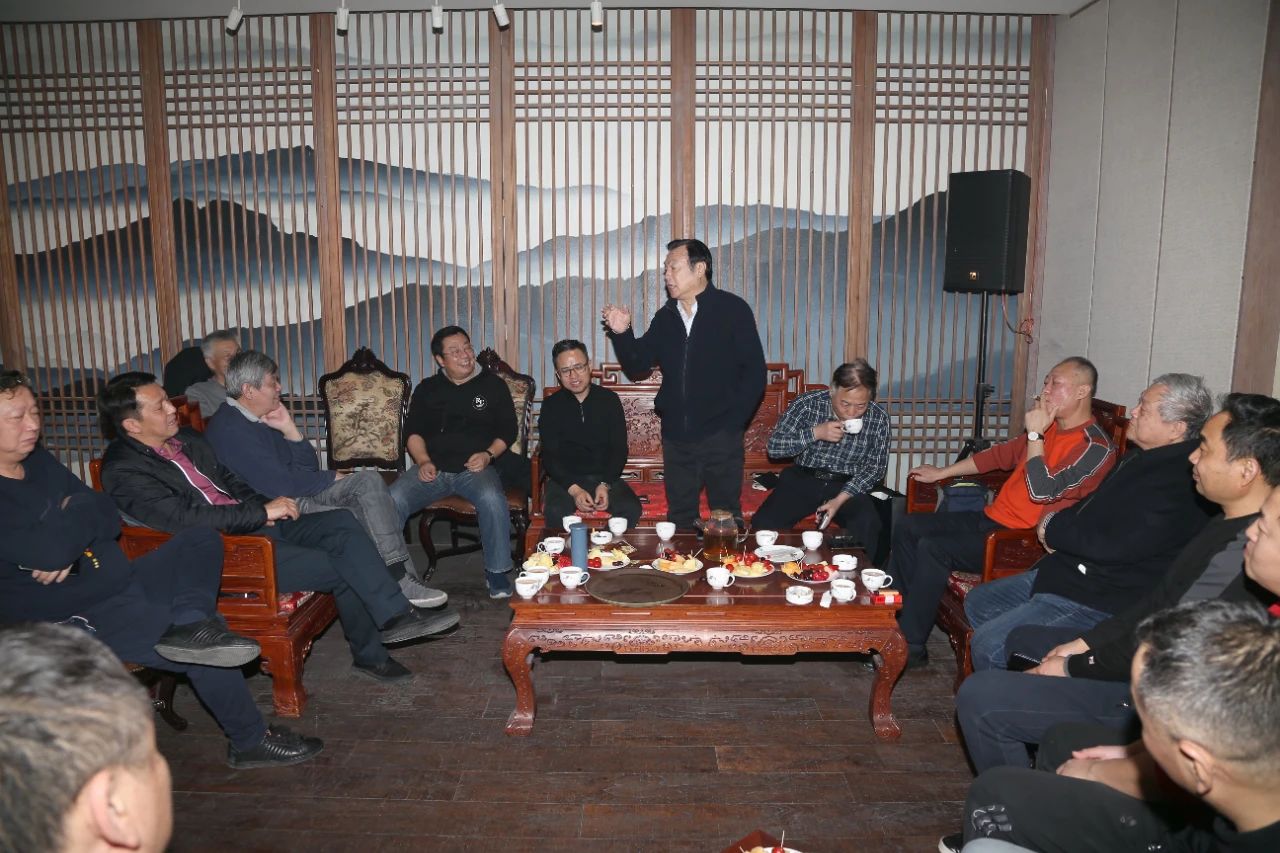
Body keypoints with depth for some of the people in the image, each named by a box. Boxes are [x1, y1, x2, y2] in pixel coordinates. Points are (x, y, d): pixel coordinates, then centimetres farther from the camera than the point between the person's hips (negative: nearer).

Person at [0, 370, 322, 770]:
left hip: (117, 583, 9)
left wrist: (67, 544, -13)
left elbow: (110, 518, 8)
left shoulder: (38, 460, 10)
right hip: (75, 618, -9)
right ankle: (250, 741, 2)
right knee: (206, 653, -19)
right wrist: (82, 510, -10)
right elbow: (50, 552, -30)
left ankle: (191, 624, -27)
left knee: (202, 539, 0)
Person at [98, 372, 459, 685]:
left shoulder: (187, 439, 14)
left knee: (342, 522, -15)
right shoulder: (125, 470, -12)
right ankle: (370, 655, -1)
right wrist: (262, 512, -21)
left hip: (255, 526, 8)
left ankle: (395, 615, -15)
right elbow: (185, 518, -24)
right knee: (341, 568, -18)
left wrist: (263, 509, 1)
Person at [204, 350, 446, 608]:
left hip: (301, 493, 9)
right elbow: (280, 485, -22)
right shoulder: (229, 429, -16)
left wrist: (289, 428, -3)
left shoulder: (264, 419, 13)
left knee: (370, 480, -9)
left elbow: (308, 467, 12)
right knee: (358, 519, -23)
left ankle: (400, 573, -18)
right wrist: (333, 478, -8)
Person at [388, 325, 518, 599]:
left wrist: (488, 455, -9)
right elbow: (413, 432, 13)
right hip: (432, 468, 2)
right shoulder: (427, 389, 16)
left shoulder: (493, 385, 10)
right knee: (392, 500, -25)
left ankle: (496, 573, -17)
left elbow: (508, 430, 9)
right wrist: (423, 461, -6)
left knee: (492, 499, -35)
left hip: (475, 468, -2)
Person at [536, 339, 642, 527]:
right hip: (565, 479, -1)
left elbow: (619, 449, 4)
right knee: (555, 512, -34)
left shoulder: (609, 399, 6)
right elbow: (549, 456, -2)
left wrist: (605, 484, -14)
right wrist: (574, 489, -18)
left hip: (606, 477, 1)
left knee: (632, 510, -27)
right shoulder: (551, 406, 5)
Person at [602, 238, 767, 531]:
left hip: (720, 438, -4)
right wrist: (622, 334, -7)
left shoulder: (733, 309, -5)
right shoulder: (665, 317, 10)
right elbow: (637, 366, 11)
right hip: (676, 438, 4)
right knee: (679, 518, 14)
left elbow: (754, 372, -7)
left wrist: (733, 422, -12)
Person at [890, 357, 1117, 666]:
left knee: (932, 548, -26)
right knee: (907, 527, 2)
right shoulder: (1050, 427, 12)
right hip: (991, 518, 9)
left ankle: (910, 646, -15)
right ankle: (894, 614, 7)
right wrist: (941, 473, 24)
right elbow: (1001, 454, 23)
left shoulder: (1095, 446, -15)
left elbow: (1041, 491, -25)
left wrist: (1034, 434, -17)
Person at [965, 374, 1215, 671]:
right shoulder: (1143, 456, 10)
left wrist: (1053, 528, -9)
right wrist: (1059, 532, 1)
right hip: (1068, 571, 11)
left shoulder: (1180, 481, -24)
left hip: (1099, 600, -11)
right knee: (978, 602, 15)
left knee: (988, 645, -19)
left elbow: (1112, 544, -27)